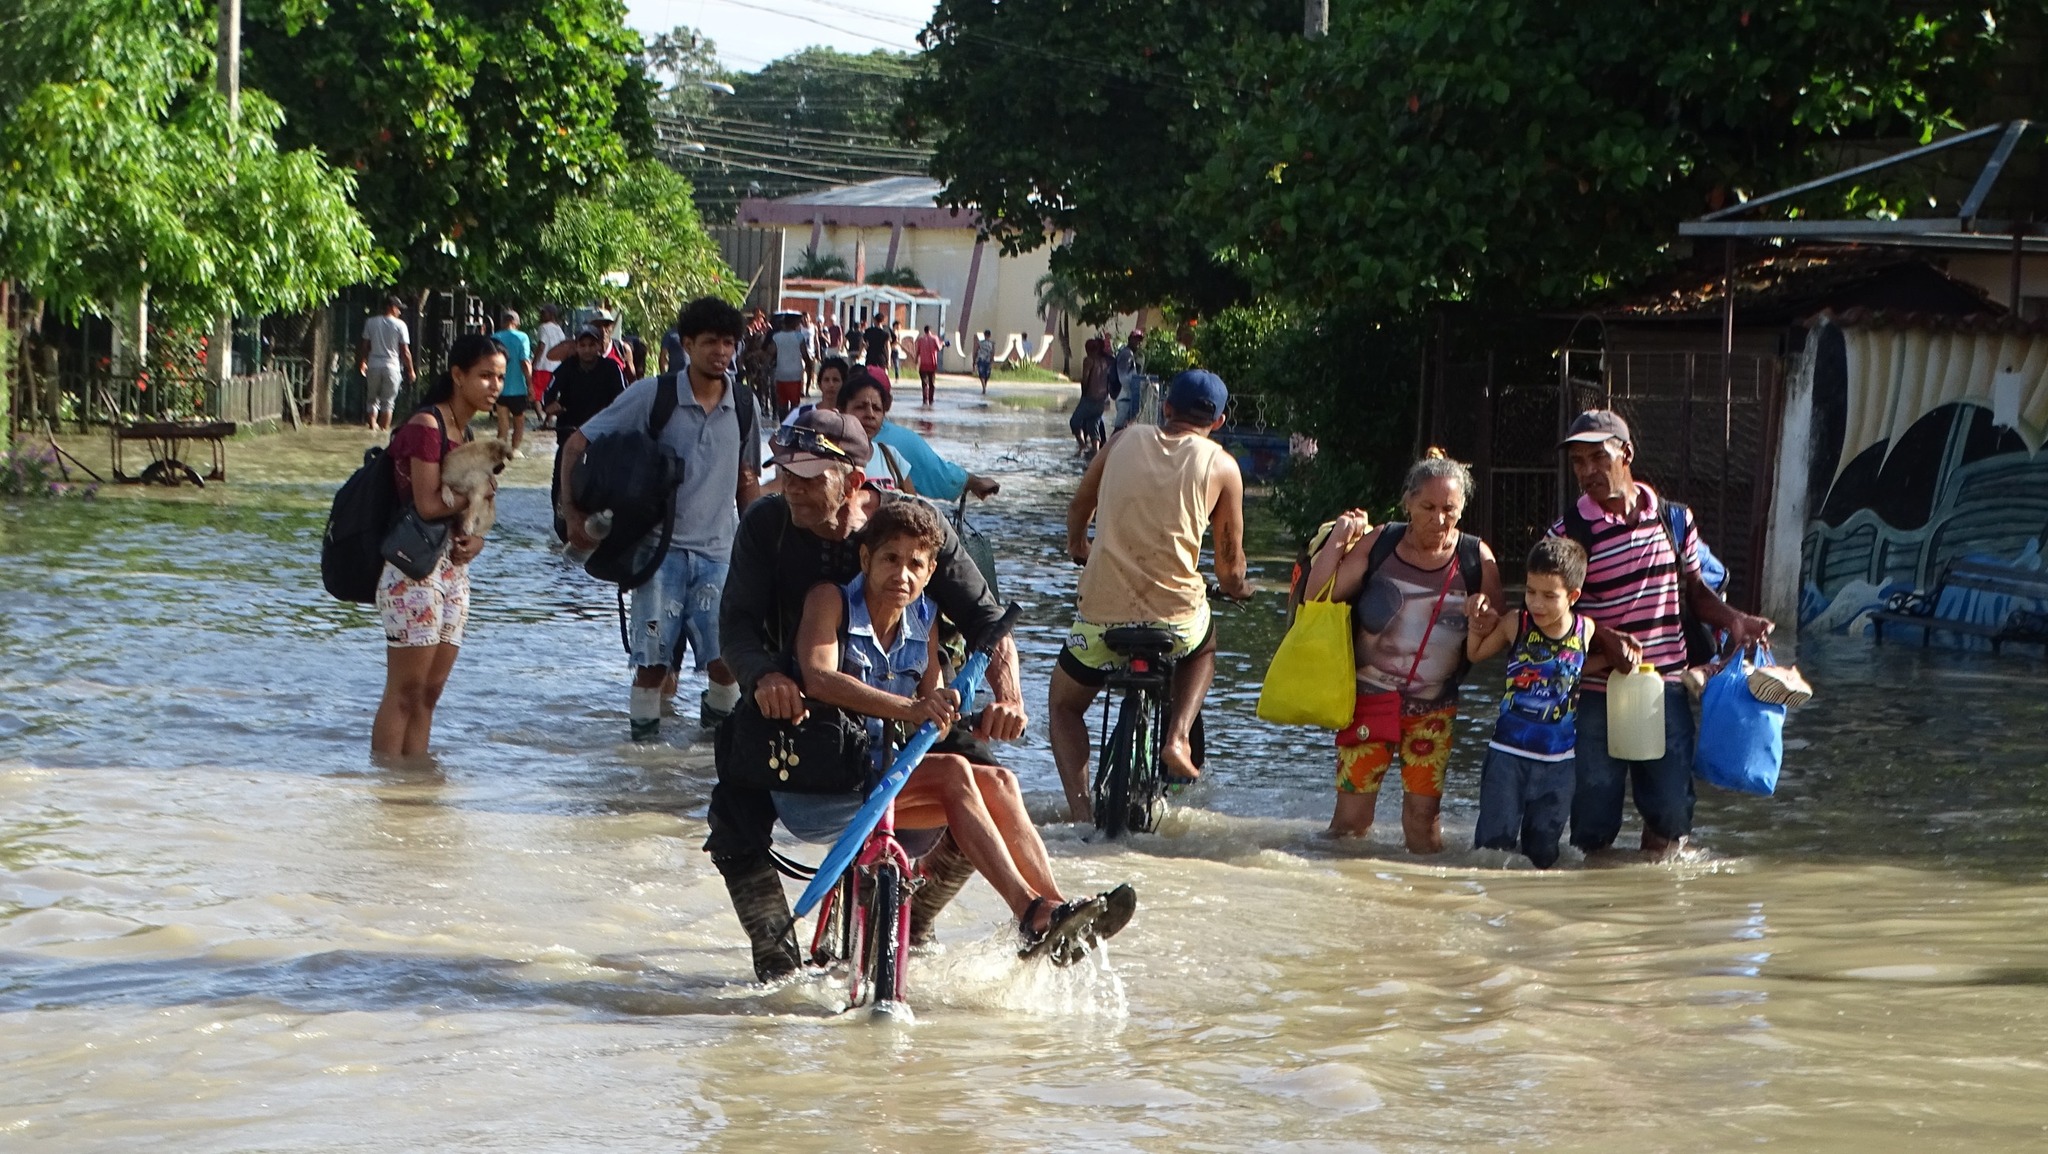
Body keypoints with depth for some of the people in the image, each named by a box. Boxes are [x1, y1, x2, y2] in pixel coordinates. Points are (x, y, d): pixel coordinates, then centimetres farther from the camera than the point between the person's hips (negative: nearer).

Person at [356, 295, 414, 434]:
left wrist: (362, 363, 24)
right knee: (388, 401, 6)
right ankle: (384, 429, 3)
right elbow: (405, 351, -6)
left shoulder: (371, 322, 4)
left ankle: (373, 425, -1)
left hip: (373, 365, 2)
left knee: (373, 399, 12)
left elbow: (364, 346, 9)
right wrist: (410, 370, 3)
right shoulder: (400, 325, -5)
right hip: (392, 366, -2)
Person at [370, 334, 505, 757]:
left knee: (429, 692, 8)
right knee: (404, 692, -7)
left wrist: (475, 539, -6)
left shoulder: (467, 432, 15)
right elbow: (428, 504, -19)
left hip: (452, 567, 9)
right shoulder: (427, 426, -12)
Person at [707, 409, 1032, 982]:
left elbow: (983, 617, -15)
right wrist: (765, 677, -43)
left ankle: (911, 925, 6)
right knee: (734, 815, -23)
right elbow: (737, 620, -19)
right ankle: (776, 960, -3)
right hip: (797, 705, 0)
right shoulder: (766, 526, -13)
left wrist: (1006, 692, -35)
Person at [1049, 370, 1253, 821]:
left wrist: (1078, 547, 46)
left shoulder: (1125, 441, 9)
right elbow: (1231, 559, 10)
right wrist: (1233, 587, 34)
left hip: (1102, 613, 0)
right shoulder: (1220, 465, 3)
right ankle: (1177, 738, 13)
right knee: (1204, 649, 37)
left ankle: (1080, 813, 5)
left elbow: (1078, 508, 24)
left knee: (1065, 703, 25)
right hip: (1177, 618, 0)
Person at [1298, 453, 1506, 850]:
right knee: (1352, 813, -2)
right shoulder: (1378, 545, -4)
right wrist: (1337, 541, -12)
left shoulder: (1476, 559, -2)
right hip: (1369, 696, -1)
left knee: (1423, 812, 0)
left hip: (1433, 707, 1)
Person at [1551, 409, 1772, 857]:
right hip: (1597, 695, -3)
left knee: (1671, 811, 3)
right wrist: (1605, 639, -22)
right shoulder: (1568, 533, -5)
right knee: (1595, 819, 1)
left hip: (1666, 689, 3)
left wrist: (1733, 618, -2)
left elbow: (1694, 590, 17)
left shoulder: (1675, 519, 6)